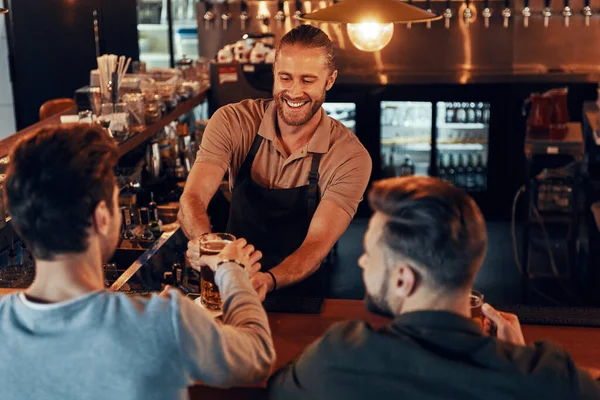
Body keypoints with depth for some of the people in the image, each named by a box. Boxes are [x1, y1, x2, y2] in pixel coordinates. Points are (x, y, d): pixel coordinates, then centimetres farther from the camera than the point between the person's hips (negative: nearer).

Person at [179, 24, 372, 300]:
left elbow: (317, 243, -20)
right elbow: (193, 198, -17)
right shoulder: (233, 122, -8)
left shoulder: (350, 157, -12)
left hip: (302, 291, -1)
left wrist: (269, 281, -40)